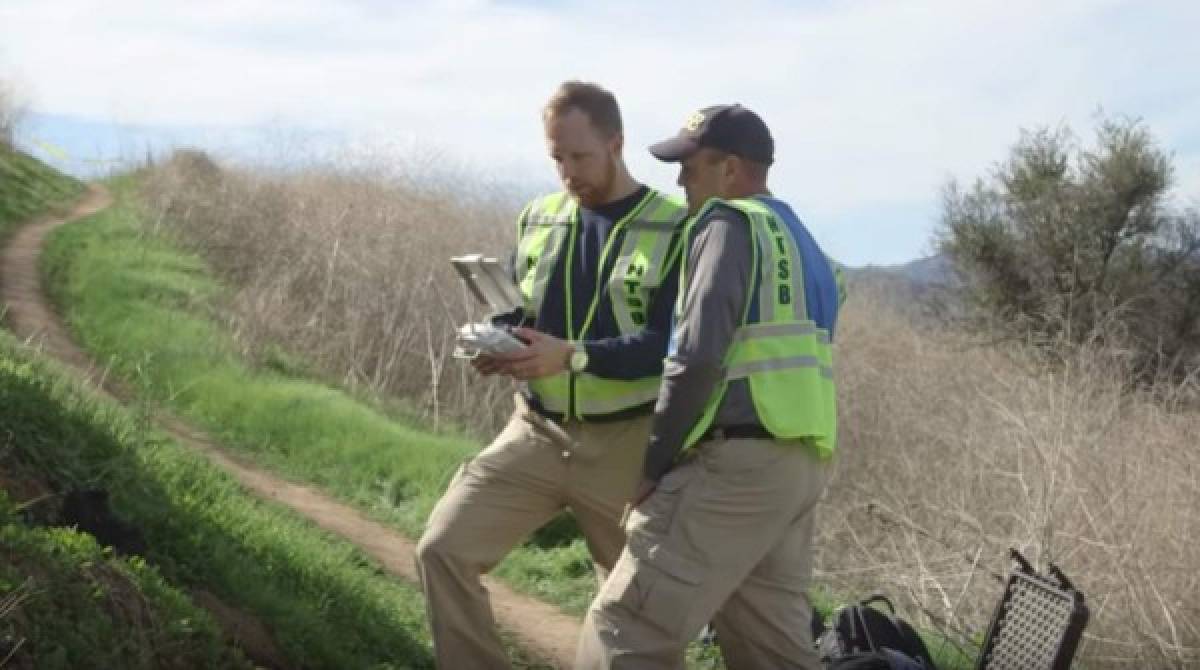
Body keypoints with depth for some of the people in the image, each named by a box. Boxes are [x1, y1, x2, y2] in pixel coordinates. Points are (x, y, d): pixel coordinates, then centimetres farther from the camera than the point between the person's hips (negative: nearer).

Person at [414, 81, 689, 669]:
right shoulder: (538, 219, 8)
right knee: (443, 550, -10)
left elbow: (672, 343, -17)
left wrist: (572, 356, -30)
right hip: (537, 431, 4)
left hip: (626, 444, -4)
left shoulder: (673, 230, -7)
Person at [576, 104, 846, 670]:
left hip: (740, 459, -9)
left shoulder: (730, 224, -5)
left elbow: (698, 357, -15)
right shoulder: (799, 240, 23)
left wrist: (655, 462, -8)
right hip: (799, 461, 9)